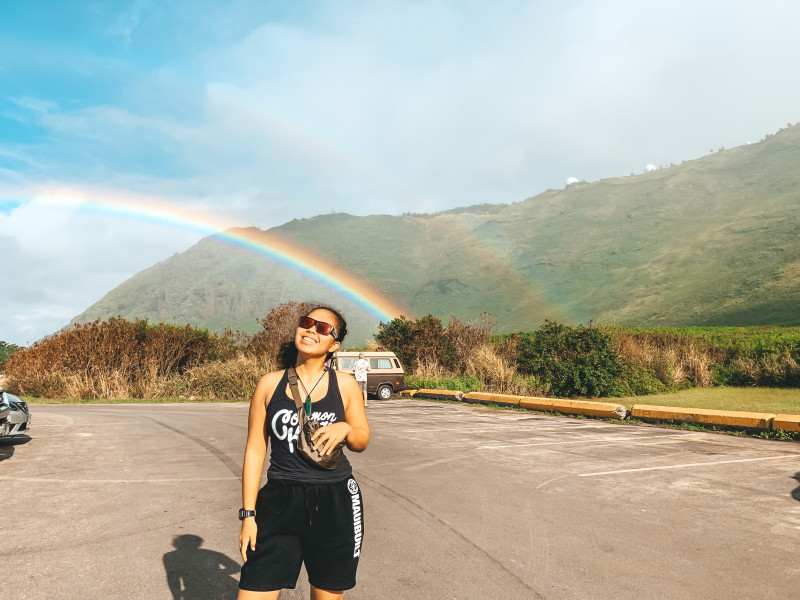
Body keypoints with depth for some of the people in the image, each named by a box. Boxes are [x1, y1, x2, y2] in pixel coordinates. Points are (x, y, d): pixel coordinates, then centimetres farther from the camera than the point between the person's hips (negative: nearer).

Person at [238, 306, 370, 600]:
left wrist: (344, 428, -14)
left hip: (335, 502, 0)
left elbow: (362, 440, 9)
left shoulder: (345, 384, -1)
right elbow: (255, 450, 2)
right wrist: (248, 514, 0)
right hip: (281, 501, 0)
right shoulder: (270, 383, 0)